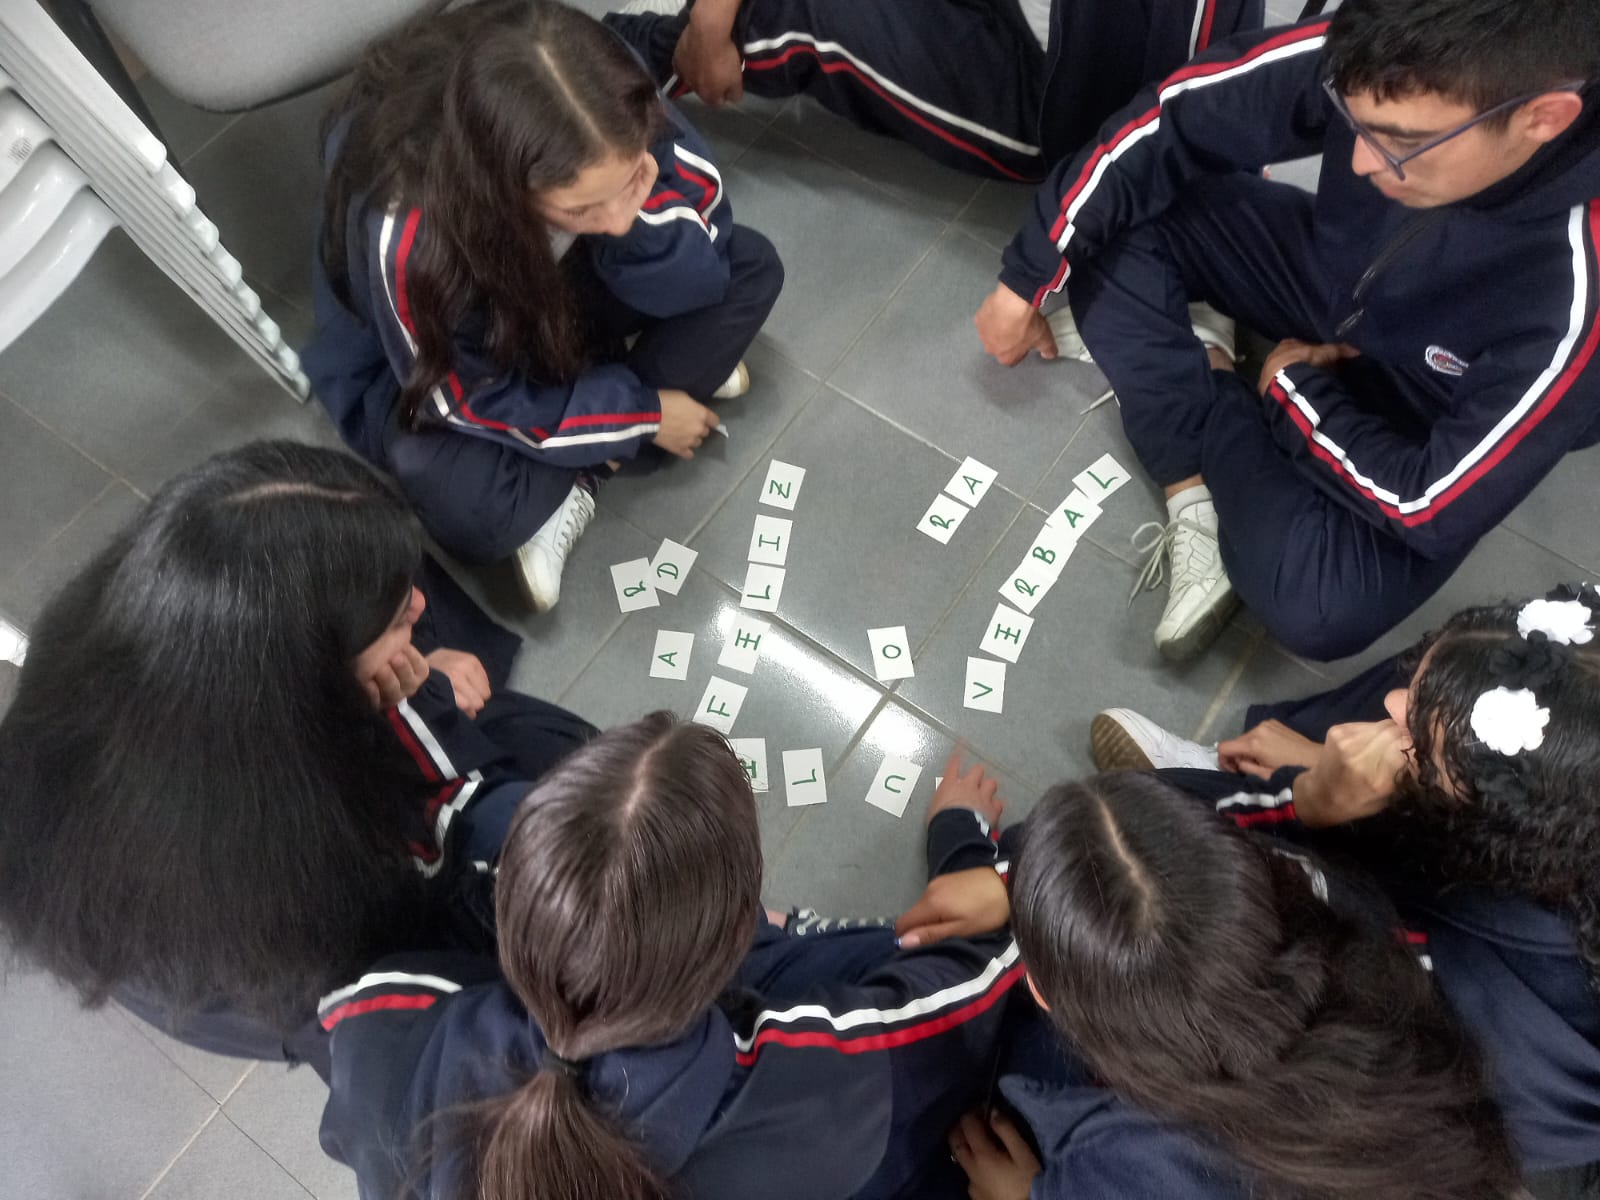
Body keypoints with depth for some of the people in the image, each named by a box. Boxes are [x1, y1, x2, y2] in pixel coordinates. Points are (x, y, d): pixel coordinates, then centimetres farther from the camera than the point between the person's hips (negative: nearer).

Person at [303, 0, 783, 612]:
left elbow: (698, 280, -18)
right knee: (458, 505, -36)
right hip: (428, 366, -5)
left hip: (556, 294, 5)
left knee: (751, 267, -11)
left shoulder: (617, 135, -29)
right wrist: (644, 414, -21)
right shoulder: (407, 231, -39)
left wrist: (643, 205, -40)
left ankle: (585, 470, -9)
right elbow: (473, 401, -25)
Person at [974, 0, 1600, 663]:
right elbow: (1169, 120, -18)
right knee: (1103, 228, -16)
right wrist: (1026, 278, -14)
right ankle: (1198, 501, -15)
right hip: (1327, 276, 5)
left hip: (1432, 420, -4)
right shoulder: (1375, 61, -30)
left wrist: (1292, 388, -17)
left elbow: (1431, 506, -30)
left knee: (1315, 605, -32)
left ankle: (1212, 388, -4)